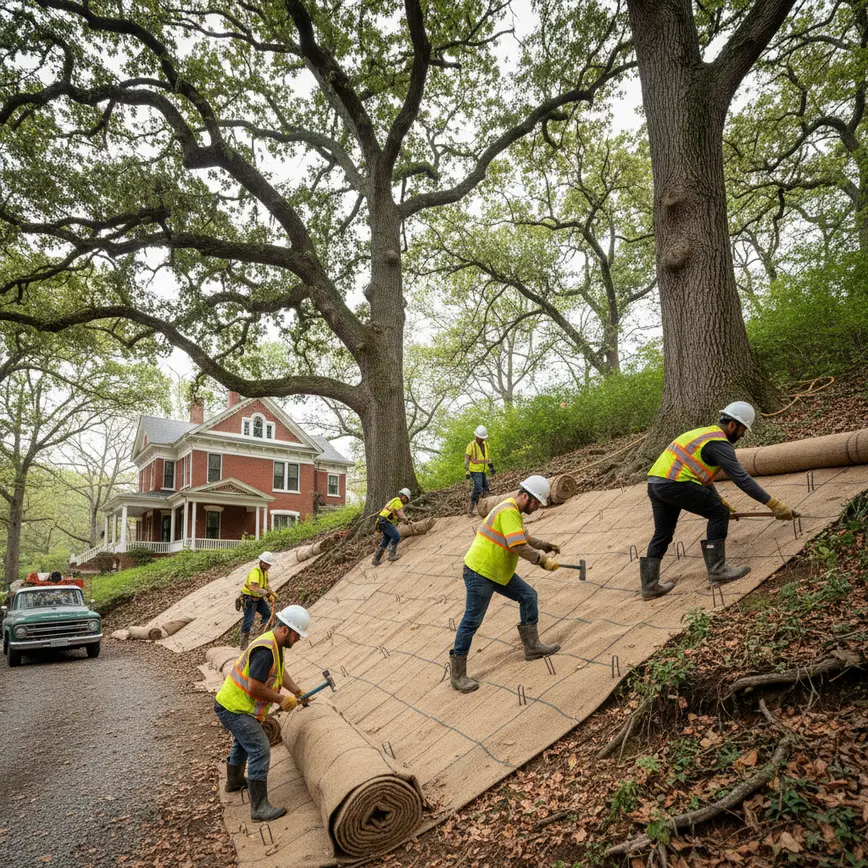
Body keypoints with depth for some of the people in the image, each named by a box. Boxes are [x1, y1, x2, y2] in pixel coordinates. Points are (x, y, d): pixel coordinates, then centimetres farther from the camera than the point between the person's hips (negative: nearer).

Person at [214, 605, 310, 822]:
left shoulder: (274, 644, 3)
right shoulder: (265, 650, -30)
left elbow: (280, 672, 16)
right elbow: (254, 687, -30)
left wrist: (298, 692, 6)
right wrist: (282, 700, -19)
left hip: (231, 705, 11)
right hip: (234, 709, -11)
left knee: (242, 743, 31)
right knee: (260, 751, -11)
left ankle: (234, 781, 55)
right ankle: (259, 808, -4)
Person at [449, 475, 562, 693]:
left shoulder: (514, 511, 11)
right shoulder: (509, 512, -21)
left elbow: (524, 538, 29)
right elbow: (519, 547, -28)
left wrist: (545, 545, 21)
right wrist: (543, 561, -18)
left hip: (498, 571, 10)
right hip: (479, 572, -10)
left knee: (528, 596, 11)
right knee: (472, 621, -4)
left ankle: (532, 646, 19)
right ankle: (457, 674, 6)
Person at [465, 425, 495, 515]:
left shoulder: (486, 445, 10)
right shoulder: (471, 445, -10)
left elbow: (488, 458, 23)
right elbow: (467, 459, -13)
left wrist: (492, 467, 18)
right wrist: (467, 471, -21)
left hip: (483, 471, 8)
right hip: (475, 470, -7)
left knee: (485, 489, 8)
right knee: (478, 488, -17)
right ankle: (471, 508, -11)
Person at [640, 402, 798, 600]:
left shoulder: (705, 433, 24)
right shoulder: (719, 444, -6)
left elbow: (702, 474, 33)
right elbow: (742, 479, -10)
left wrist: (719, 500, 34)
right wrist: (774, 504, -7)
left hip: (655, 483, 10)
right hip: (674, 484, -10)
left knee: (662, 533, 16)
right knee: (719, 513, 2)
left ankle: (650, 585, 20)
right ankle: (717, 570, 6)